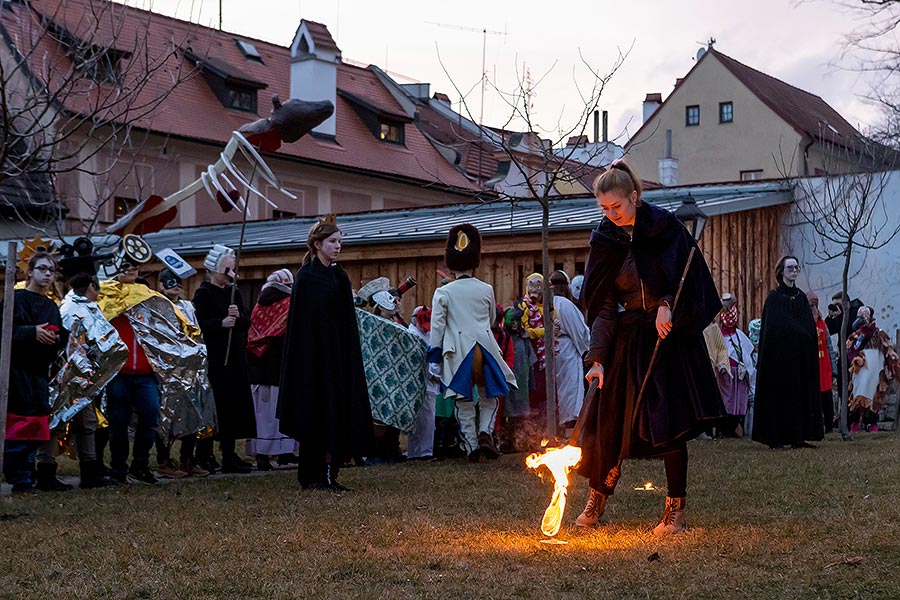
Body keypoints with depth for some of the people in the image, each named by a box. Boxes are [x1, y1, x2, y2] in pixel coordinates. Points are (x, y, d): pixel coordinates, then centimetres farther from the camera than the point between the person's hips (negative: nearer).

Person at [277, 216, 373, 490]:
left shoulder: (339, 276, 14)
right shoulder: (306, 276, -8)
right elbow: (303, 322, -13)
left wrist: (350, 355, 12)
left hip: (339, 355, 7)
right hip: (316, 355, -7)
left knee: (339, 412, 5)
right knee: (317, 413, -4)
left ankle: (329, 473, 10)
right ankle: (311, 475, 2)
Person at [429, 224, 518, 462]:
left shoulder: (443, 293, -2)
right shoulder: (486, 290, 5)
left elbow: (437, 326, -4)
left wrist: (435, 354, 3)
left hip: (458, 351, -1)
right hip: (485, 347, 1)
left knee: (464, 402, 6)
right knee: (489, 396, 15)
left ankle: (471, 446, 5)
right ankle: (485, 432, -5)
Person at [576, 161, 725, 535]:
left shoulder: (664, 226, -7)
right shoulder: (606, 240, 1)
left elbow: (684, 276, -5)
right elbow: (603, 306, -2)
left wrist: (667, 307, -24)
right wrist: (597, 358, -11)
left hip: (669, 336, -3)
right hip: (628, 339, 3)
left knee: (670, 423, -6)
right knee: (610, 419, 0)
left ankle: (676, 510, 3)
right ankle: (597, 498, 18)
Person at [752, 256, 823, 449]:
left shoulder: (801, 297, 14)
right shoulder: (774, 297, -2)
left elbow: (810, 328, 10)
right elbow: (774, 328, -10)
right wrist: (800, 334, -13)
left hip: (801, 356, 6)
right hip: (780, 355, -6)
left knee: (801, 393, 3)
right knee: (779, 392, -6)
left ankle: (798, 436, 5)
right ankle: (775, 438, -3)